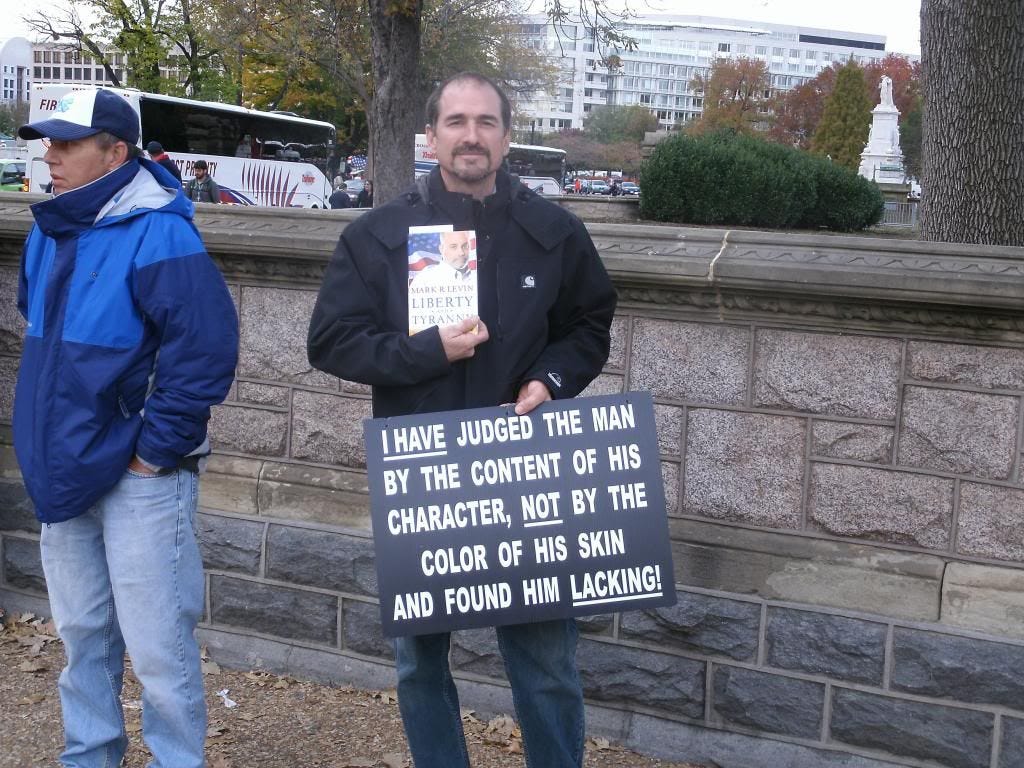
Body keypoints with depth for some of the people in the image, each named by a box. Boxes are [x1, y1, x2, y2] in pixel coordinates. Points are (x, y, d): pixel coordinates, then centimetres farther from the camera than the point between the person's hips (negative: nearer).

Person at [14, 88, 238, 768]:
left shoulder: (157, 235, -17)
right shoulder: (48, 234, 9)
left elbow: (207, 349, -23)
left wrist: (156, 448, -18)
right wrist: (44, 438, 15)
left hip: (139, 476, -8)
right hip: (65, 470, 8)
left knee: (157, 646, 0)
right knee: (82, 633, 19)